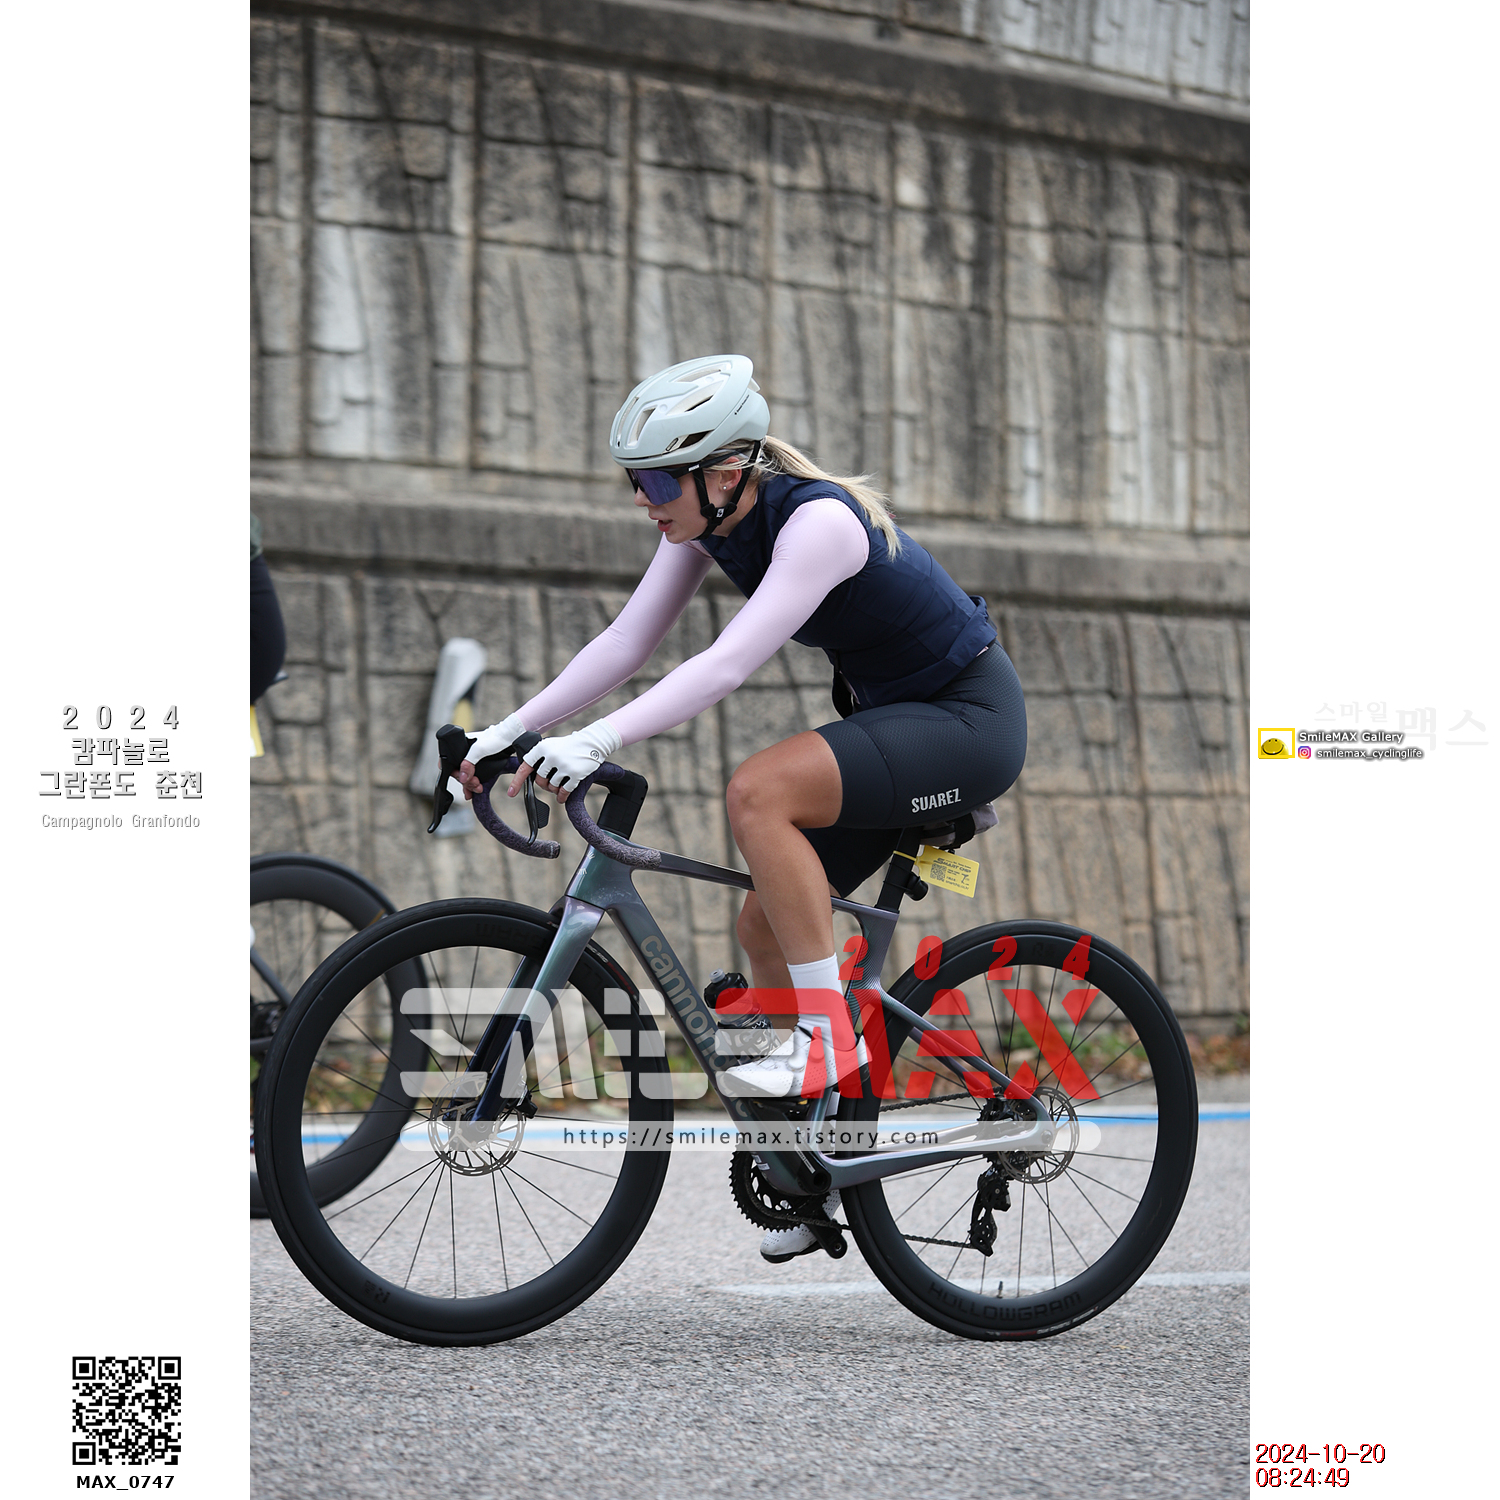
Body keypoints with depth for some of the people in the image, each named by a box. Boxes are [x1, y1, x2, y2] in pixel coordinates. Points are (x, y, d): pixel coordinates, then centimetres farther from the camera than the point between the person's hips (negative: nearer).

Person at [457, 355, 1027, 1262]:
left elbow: (728, 666, -37)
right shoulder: (706, 519, -3)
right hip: (889, 712, 9)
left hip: (969, 721, -9)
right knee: (765, 926, 4)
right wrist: (510, 732, -11)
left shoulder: (817, 521, -28)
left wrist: (597, 744, -45)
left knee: (760, 791, -29)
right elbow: (627, 643, -3)